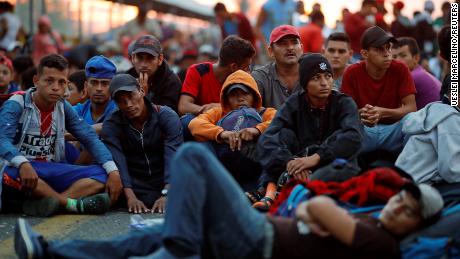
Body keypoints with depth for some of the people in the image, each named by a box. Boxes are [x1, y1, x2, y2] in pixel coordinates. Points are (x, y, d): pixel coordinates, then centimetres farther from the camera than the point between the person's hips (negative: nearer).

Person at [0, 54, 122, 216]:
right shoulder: (16, 105, -8)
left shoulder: (63, 107, 7)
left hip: (53, 171, 5)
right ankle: (74, 204, -28)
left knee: (102, 175, -15)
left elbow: (90, 139, 2)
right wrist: (23, 164, -45)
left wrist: (113, 171, -15)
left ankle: (49, 203, -34)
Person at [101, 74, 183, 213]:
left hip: (164, 184, 0)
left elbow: (172, 157, -18)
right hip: (136, 187, 0)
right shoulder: (111, 125, -3)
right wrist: (131, 197, -33)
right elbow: (117, 163, -17)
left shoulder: (167, 117, -5)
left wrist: (166, 195, -33)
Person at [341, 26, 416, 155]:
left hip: (393, 130, 1)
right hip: (363, 131, -1)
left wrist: (382, 112, -29)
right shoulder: (352, 73, -5)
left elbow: (411, 108, -11)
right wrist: (361, 114, -32)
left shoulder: (400, 69, -5)